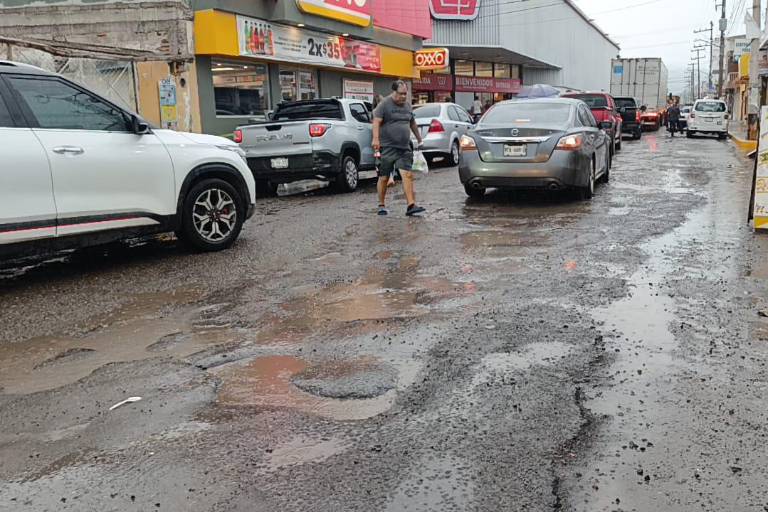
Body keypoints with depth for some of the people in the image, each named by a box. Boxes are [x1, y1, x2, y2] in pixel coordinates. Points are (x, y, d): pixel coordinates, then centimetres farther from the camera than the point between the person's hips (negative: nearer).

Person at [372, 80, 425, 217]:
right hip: (387, 147, -5)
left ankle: (411, 206, -13)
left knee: (407, 175, -8)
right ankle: (382, 205, 16)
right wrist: (376, 139, -26)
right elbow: (376, 122, -13)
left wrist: (419, 139, 31)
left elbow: (413, 123, 29)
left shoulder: (407, 106, 16)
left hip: (404, 148, 5)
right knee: (384, 178, 2)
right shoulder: (385, 104, -3)